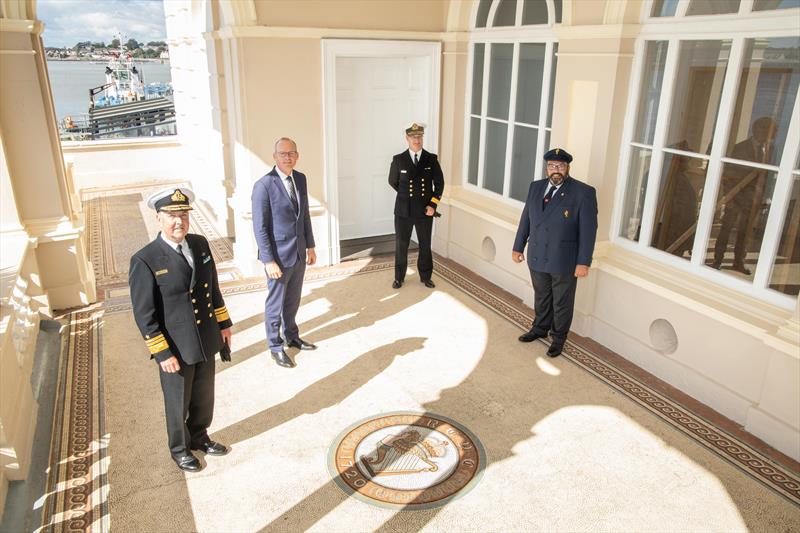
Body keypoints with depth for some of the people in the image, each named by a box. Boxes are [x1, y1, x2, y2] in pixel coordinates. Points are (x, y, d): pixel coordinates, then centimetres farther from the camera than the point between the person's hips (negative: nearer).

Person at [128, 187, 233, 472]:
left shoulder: (200, 244, -2)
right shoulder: (145, 261, -19)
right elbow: (144, 315, -16)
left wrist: (223, 323, 10)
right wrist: (162, 353, -16)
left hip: (206, 341, 5)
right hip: (175, 350, -5)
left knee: (204, 397, 22)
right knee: (178, 403, 17)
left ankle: (199, 437, 48)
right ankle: (179, 448, 41)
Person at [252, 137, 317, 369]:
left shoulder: (301, 179, 4)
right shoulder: (264, 185, -17)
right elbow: (260, 227, -16)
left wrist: (310, 246, 13)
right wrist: (269, 260, -18)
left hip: (299, 253, 6)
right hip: (279, 255, -6)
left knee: (293, 300, 21)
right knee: (276, 303, 9)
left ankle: (292, 337, 40)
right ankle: (276, 347, 25)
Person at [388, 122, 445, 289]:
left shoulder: (432, 159, -3)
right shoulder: (398, 160, -6)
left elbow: (439, 183, 2)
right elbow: (393, 182, 8)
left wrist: (433, 205, -8)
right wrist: (407, 196, 9)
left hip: (425, 212, 1)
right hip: (403, 212, -1)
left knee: (425, 245, 14)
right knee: (401, 245, 10)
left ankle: (425, 277, 32)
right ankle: (399, 278, 27)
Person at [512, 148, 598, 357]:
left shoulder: (584, 193, -13)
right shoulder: (536, 187, 3)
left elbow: (588, 230, -13)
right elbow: (525, 219, 10)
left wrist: (583, 262, -14)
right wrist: (518, 247, 11)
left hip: (564, 261, -4)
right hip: (537, 257, 4)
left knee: (562, 302, 13)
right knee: (541, 297, 22)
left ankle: (558, 337, 32)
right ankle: (540, 328, 43)